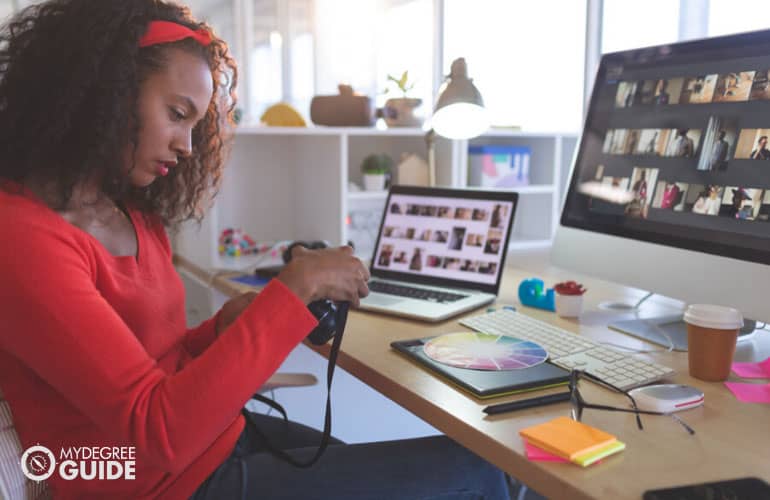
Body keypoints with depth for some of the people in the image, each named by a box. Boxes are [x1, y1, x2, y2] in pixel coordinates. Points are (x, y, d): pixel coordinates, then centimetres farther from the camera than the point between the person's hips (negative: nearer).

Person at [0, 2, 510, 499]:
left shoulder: (133, 215, 5)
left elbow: (158, 361, 11)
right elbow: (158, 432, -27)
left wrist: (226, 326, -8)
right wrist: (296, 287, -25)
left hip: (215, 435, 8)